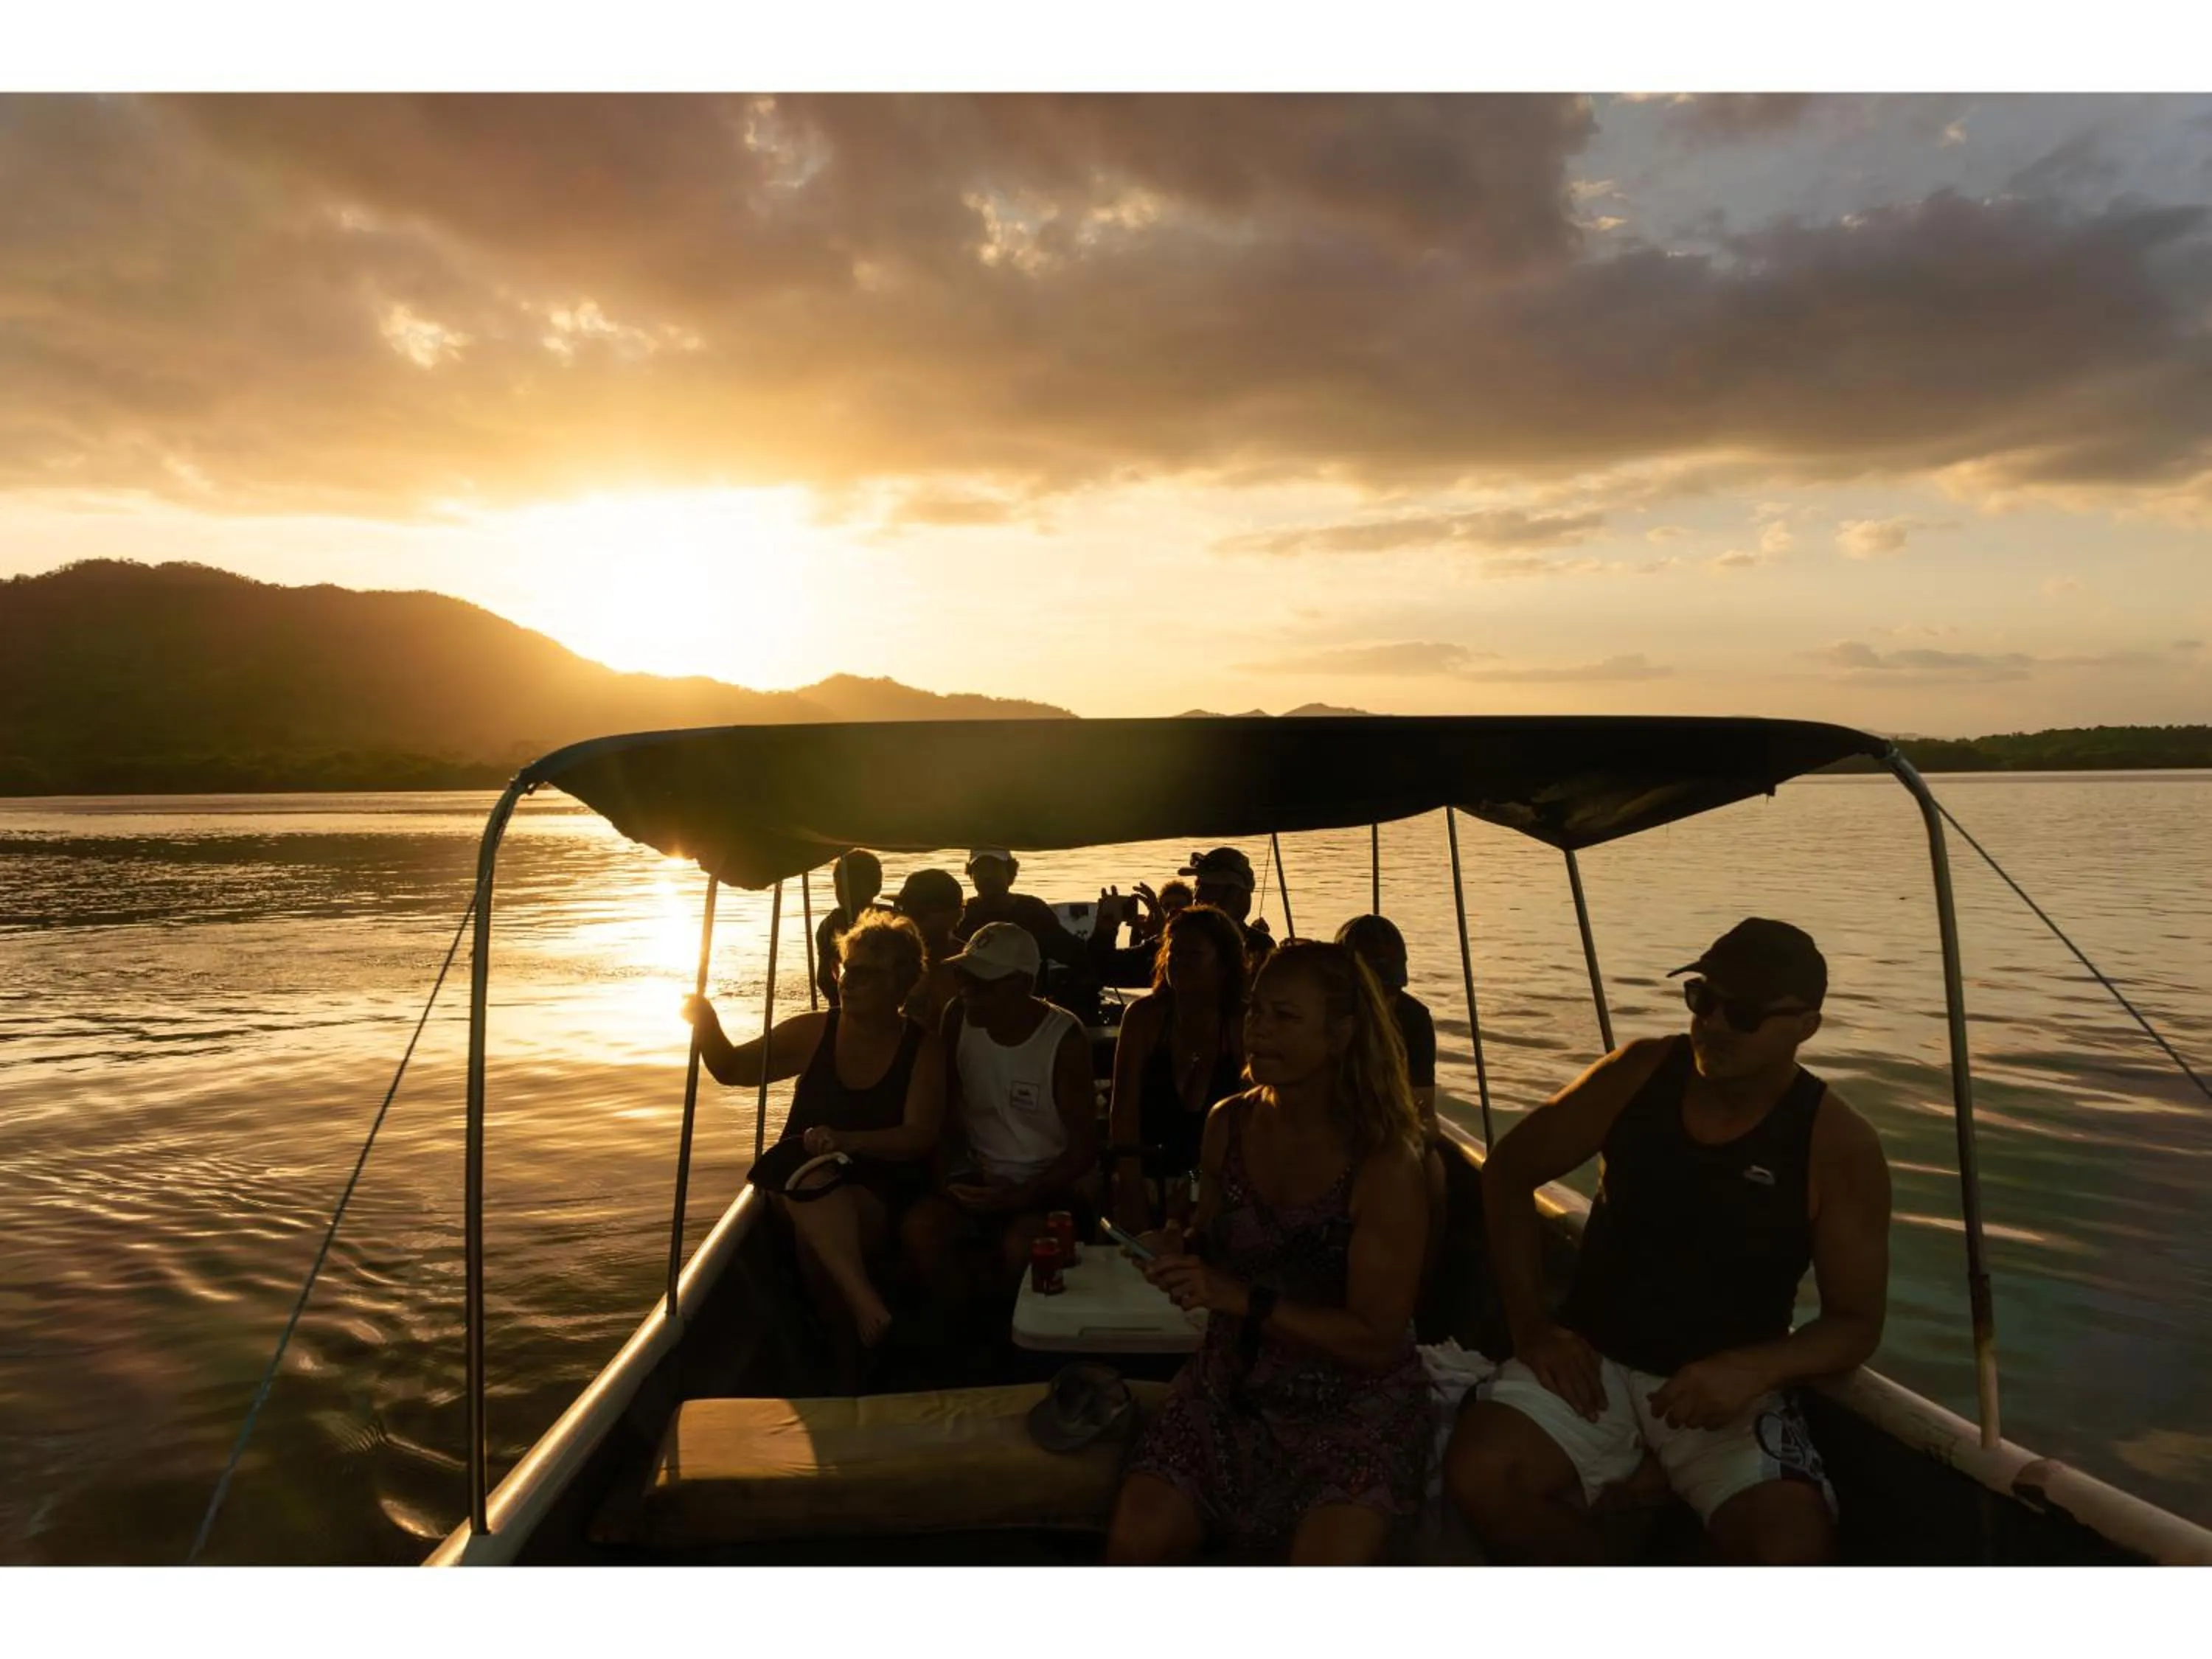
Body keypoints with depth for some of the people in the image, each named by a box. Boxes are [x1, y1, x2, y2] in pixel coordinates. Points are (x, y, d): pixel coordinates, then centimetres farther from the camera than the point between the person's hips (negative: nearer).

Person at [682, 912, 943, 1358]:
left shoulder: (923, 1049, 0)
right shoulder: (814, 1032, 7)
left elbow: (920, 1137, -11)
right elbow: (732, 1069, 12)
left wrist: (847, 1141, -28)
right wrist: (707, 1024, -10)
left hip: (880, 1192, -3)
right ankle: (864, 1300, -38)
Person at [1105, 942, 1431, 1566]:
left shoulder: (1384, 1163, -17)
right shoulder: (1229, 1125, -3)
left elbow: (1376, 1338, -16)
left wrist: (1240, 1298, -23)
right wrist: (1183, 1256, -10)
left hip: (1353, 1403, -3)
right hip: (1232, 1385, 4)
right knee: (1136, 1540, -14)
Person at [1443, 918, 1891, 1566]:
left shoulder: (1838, 1146, -8)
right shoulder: (1640, 1074, -5)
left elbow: (1856, 1322, -2)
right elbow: (1509, 1173, 4)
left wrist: (1756, 1369, -24)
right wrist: (1530, 1325, -4)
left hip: (1727, 1387, -1)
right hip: (1591, 1358, 2)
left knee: (1791, 1550, -31)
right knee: (1479, 1476, -24)